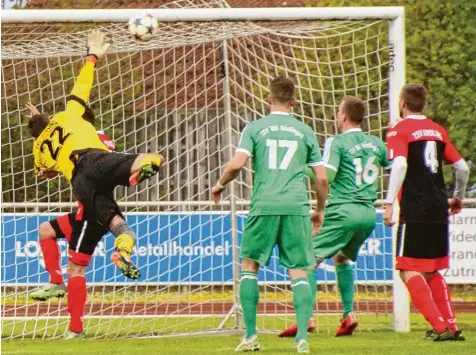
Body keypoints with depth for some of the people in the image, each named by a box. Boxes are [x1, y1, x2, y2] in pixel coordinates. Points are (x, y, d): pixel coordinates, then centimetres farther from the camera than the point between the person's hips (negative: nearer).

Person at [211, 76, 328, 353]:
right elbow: (322, 177, 11)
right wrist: (320, 211, 25)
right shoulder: (305, 132, 11)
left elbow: (237, 164, -6)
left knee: (249, 265, 13)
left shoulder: (255, 128, 6)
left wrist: (220, 184, 14)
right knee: (299, 271, 2)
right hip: (297, 206, 1)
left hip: (264, 205, -1)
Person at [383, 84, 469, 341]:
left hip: (414, 210, -6)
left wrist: (389, 202, -23)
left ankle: (440, 327, -15)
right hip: (439, 210, 6)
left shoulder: (399, 131, -3)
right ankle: (452, 326, 15)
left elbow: (400, 165, -20)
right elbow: (462, 167, 15)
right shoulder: (437, 130, 14)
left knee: (409, 272, -4)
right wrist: (458, 197, 31)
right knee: (432, 272, 19)